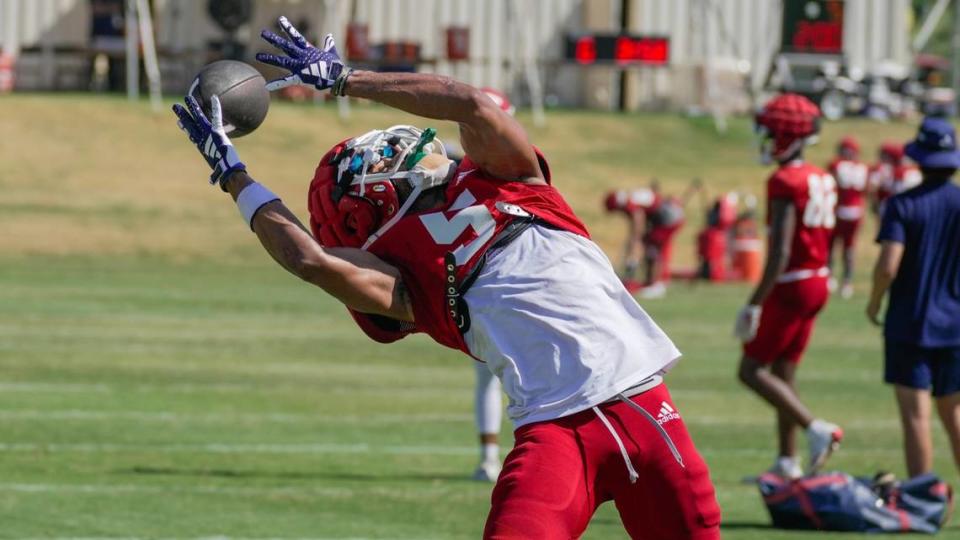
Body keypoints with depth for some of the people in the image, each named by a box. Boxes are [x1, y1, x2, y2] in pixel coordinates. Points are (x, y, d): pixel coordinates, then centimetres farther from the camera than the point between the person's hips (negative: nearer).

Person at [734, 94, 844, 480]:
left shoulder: (786, 183, -18)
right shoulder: (822, 181, 9)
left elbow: (781, 253, -23)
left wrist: (754, 305, -21)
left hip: (790, 286, -9)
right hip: (817, 281, 9)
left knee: (752, 371, -2)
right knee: (783, 373, 15)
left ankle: (817, 429, -13)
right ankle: (787, 462, 17)